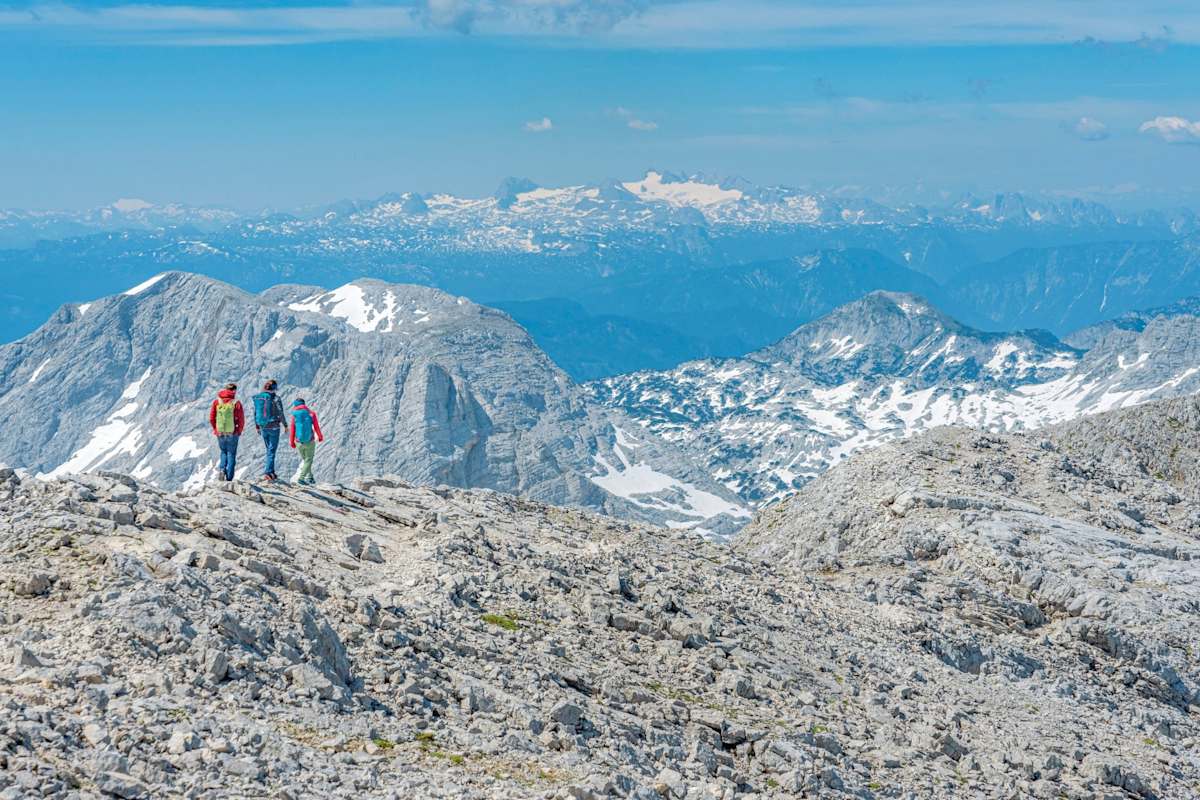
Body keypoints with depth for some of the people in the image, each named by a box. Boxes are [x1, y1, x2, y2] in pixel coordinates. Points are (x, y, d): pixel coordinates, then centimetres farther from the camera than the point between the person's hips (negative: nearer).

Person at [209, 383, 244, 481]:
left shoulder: (216, 402, -2)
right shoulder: (236, 403, -10)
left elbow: (211, 419, -1)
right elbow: (241, 420, -9)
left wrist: (216, 429, 15)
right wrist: (239, 431, 8)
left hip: (220, 433, 2)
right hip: (232, 434, -2)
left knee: (223, 452, 25)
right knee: (231, 455, 10)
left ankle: (222, 469, 4)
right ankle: (229, 478, 6)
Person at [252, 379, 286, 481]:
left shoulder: (258, 397, 4)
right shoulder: (275, 398, -11)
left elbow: (255, 413, 9)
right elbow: (280, 413, -11)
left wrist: (257, 427, 19)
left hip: (263, 427, 5)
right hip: (274, 426, -5)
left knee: (269, 450, 17)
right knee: (272, 450, -2)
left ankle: (271, 472, 18)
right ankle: (268, 472, -10)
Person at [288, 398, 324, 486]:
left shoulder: (294, 415, -2)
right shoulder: (311, 413, -5)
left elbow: (292, 430, 1)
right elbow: (316, 427, -3)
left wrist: (292, 442, 14)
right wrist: (320, 437, 14)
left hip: (299, 442, 2)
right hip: (310, 441, -2)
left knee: (304, 459, 22)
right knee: (308, 460, 9)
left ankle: (309, 478, 25)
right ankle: (301, 478, -3)